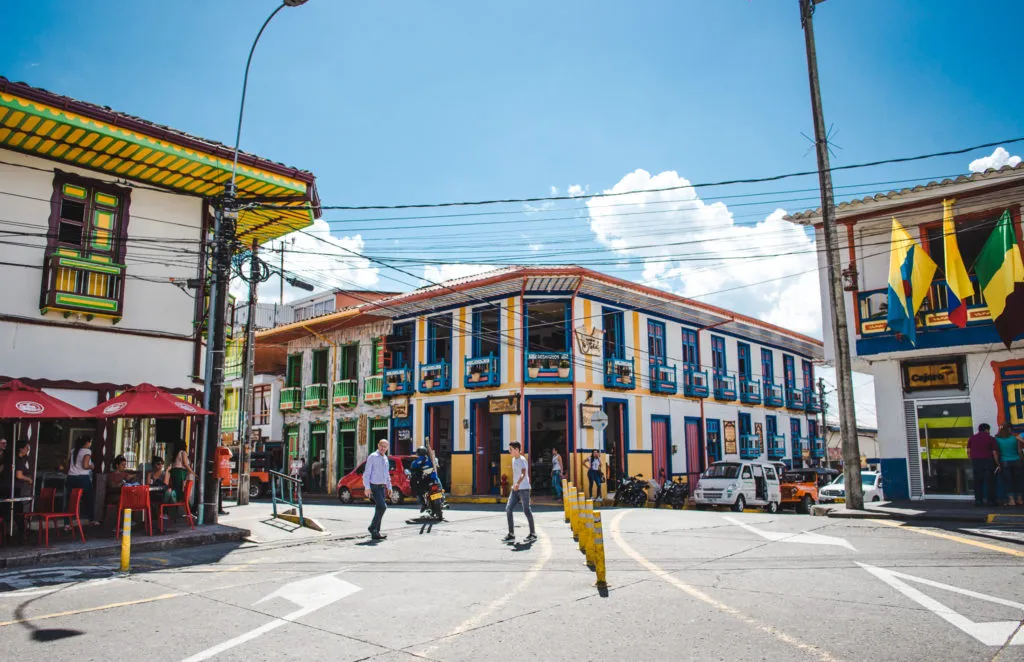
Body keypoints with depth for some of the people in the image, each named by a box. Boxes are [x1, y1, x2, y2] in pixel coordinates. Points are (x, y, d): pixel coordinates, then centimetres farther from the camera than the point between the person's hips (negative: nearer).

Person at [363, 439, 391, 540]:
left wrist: (389, 487, 19)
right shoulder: (373, 457, -7)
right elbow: (366, 473, -11)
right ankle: (373, 527, -6)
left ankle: (376, 532, 14)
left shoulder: (385, 458, 15)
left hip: (382, 487, 8)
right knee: (382, 506, -18)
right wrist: (367, 487, -18)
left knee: (379, 509, 8)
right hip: (374, 486, -8)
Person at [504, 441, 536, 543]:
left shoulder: (522, 460, -13)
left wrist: (517, 484, -44)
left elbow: (523, 473, -28)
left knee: (526, 511, -2)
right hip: (515, 489, 8)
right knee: (508, 509, -2)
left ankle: (533, 534, 12)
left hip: (524, 488, -8)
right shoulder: (513, 459, 14)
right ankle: (511, 534, 3)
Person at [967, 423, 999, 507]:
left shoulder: (972, 438, 7)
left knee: (978, 482, 7)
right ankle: (991, 501, 5)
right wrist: (998, 463, 0)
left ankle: (978, 500, 7)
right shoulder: (990, 439, -4)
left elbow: (968, 451, 7)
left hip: (976, 461, 3)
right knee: (990, 482, 4)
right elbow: (995, 453, -7)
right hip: (988, 461, -3)